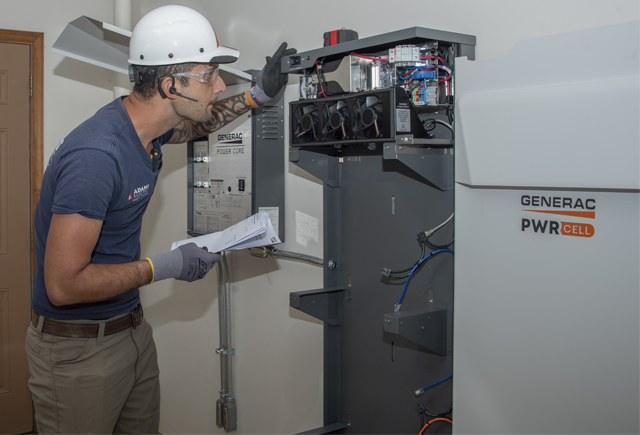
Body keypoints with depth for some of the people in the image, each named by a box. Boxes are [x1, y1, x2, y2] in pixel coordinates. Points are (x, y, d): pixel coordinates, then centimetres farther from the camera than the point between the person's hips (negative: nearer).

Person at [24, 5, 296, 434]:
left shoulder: (146, 125, -2)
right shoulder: (96, 156, -30)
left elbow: (191, 125, 24)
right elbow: (63, 285, -29)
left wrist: (258, 95, 10)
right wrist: (165, 266, -21)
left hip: (132, 329, 8)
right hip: (78, 348, -8)